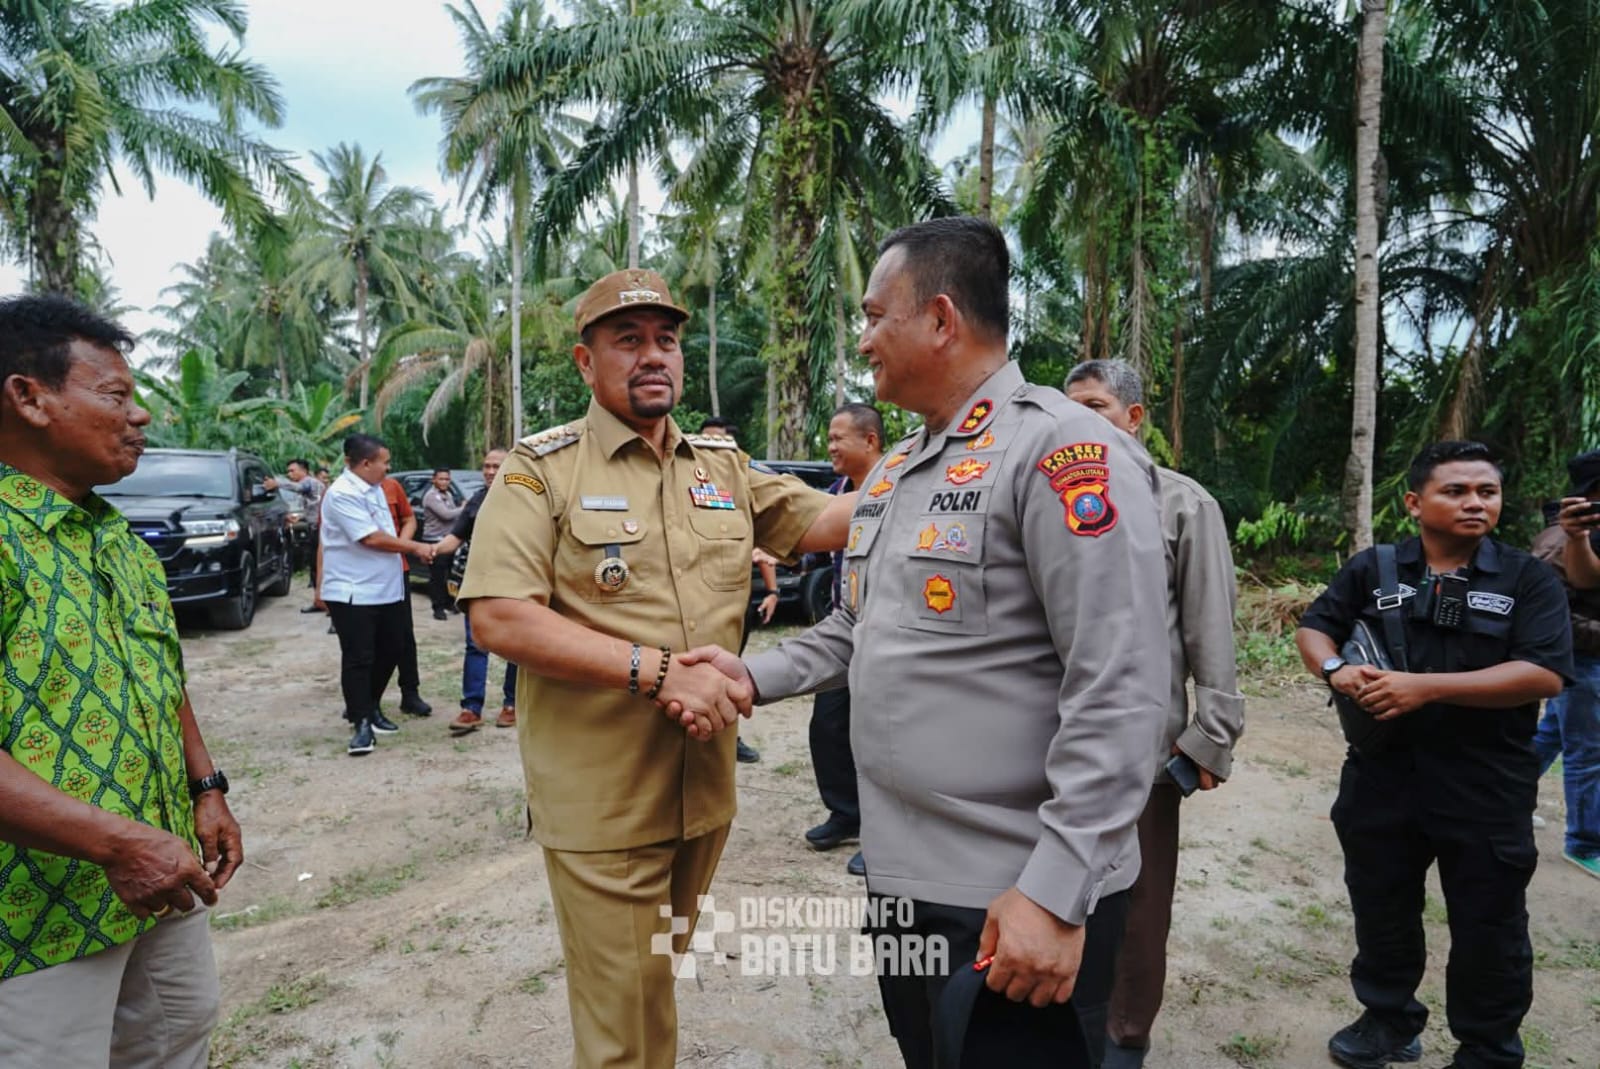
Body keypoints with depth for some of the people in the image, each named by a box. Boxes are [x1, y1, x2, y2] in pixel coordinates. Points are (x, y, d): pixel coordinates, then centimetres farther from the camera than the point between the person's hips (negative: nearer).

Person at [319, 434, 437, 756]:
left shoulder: (374, 488, 12)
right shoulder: (341, 494, -17)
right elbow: (371, 538, -20)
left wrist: (409, 547, 10)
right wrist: (414, 547, -11)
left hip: (387, 589, 9)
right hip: (353, 593, -9)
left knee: (392, 650, 15)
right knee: (358, 658, -2)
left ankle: (367, 707, 31)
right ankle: (361, 724, 5)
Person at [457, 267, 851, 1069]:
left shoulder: (725, 467, 8)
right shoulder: (542, 470, -8)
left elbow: (821, 521, 9)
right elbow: (496, 618, -17)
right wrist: (654, 668, -23)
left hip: (704, 788, 5)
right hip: (600, 801, -5)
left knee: (658, 988, 24)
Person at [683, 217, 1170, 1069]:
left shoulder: (1064, 452, -17)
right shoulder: (891, 471, 11)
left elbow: (1120, 696, -21)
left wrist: (1056, 892, -22)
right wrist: (756, 674, 4)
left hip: (1020, 901, -8)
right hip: (898, 873, 8)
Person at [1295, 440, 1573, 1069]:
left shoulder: (1528, 580, -4)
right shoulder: (1373, 568, 3)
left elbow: (1545, 674, -16)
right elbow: (1314, 628, 7)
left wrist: (1427, 687, -23)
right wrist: (1335, 669, -15)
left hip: (1486, 789, -2)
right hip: (1381, 777, 2)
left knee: (1488, 929, 12)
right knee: (1381, 910, 18)